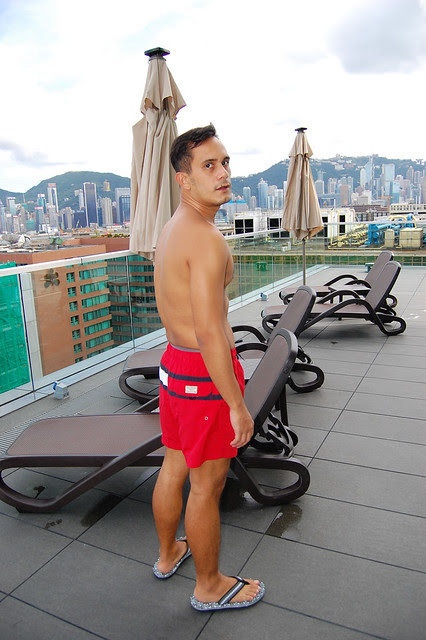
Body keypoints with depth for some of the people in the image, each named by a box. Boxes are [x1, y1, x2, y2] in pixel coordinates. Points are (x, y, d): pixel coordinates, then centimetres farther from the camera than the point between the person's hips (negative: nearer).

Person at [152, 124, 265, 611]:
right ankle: (210, 587, 32)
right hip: (206, 374, -9)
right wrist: (237, 405, -18)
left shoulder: (170, 230, 8)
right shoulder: (206, 240, -23)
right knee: (208, 484, 9)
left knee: (174, 467, 24)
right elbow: (210, 334, -26)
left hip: (174, 361, 9)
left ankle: (168, 554, 47)